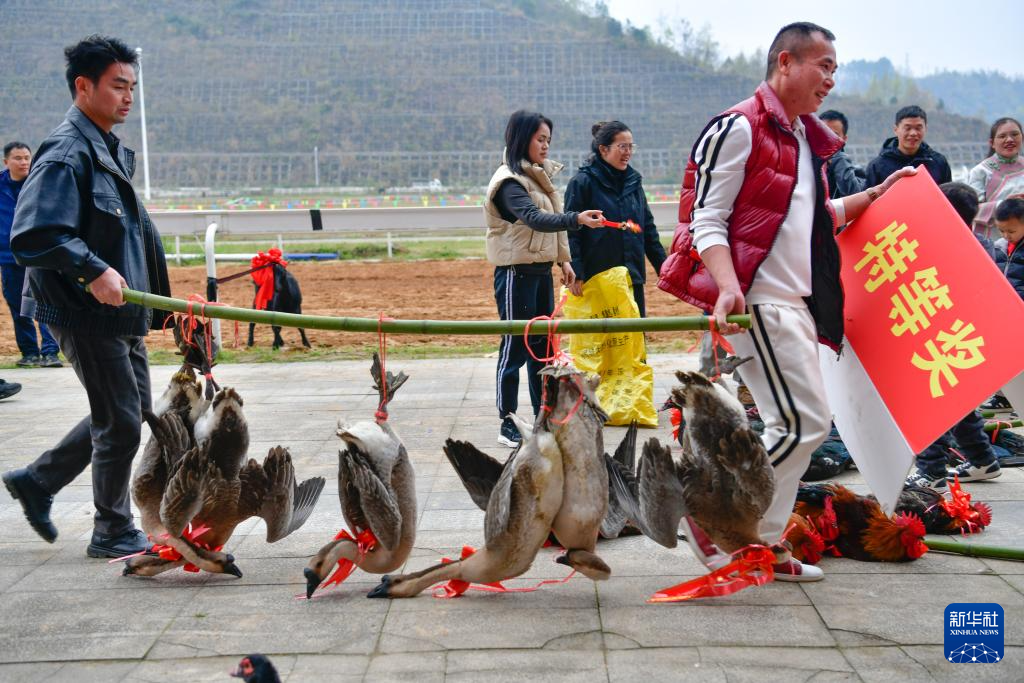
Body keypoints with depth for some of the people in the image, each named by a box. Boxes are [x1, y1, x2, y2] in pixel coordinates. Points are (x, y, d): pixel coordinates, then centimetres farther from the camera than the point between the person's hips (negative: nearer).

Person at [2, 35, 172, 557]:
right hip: (85, 314, -10)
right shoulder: (66, 154, -17)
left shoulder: (111, 152, 13)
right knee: (121, 421, -1)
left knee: (129, 413, 17)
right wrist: (93, 270, -31)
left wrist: (148, 303, 20)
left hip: (119, 313, 10)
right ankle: (113, 533, 15)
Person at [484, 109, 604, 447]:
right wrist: (577, 219, -42)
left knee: (543, 344, 11)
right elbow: (534, 218, -30)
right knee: (515, 345, -5)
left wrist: (563, 260, 14)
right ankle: (507, 422, 1)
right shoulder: (509, 181, -14)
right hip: (516, 271, -9)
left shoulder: (539, 176, 14)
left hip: (542, 270, 9)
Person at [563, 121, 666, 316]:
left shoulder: (633, 181, 12)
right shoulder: (582, 182, -6)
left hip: (632, 277, 6)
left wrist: (663, 268, 14)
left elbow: (648, 229, 17)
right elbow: (571, 231, -10)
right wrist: (575, 274, -17)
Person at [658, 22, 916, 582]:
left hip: (797, 302, 9)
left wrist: (876, 195, 22)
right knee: (805, 422, -12)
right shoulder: (738, 128, -9)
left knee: (795, 427, 10)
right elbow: (706, 220, -14)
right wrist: (727, 286, -27)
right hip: (758, 299, -9)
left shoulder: (806, 138, 19)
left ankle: (760, 542, 19)